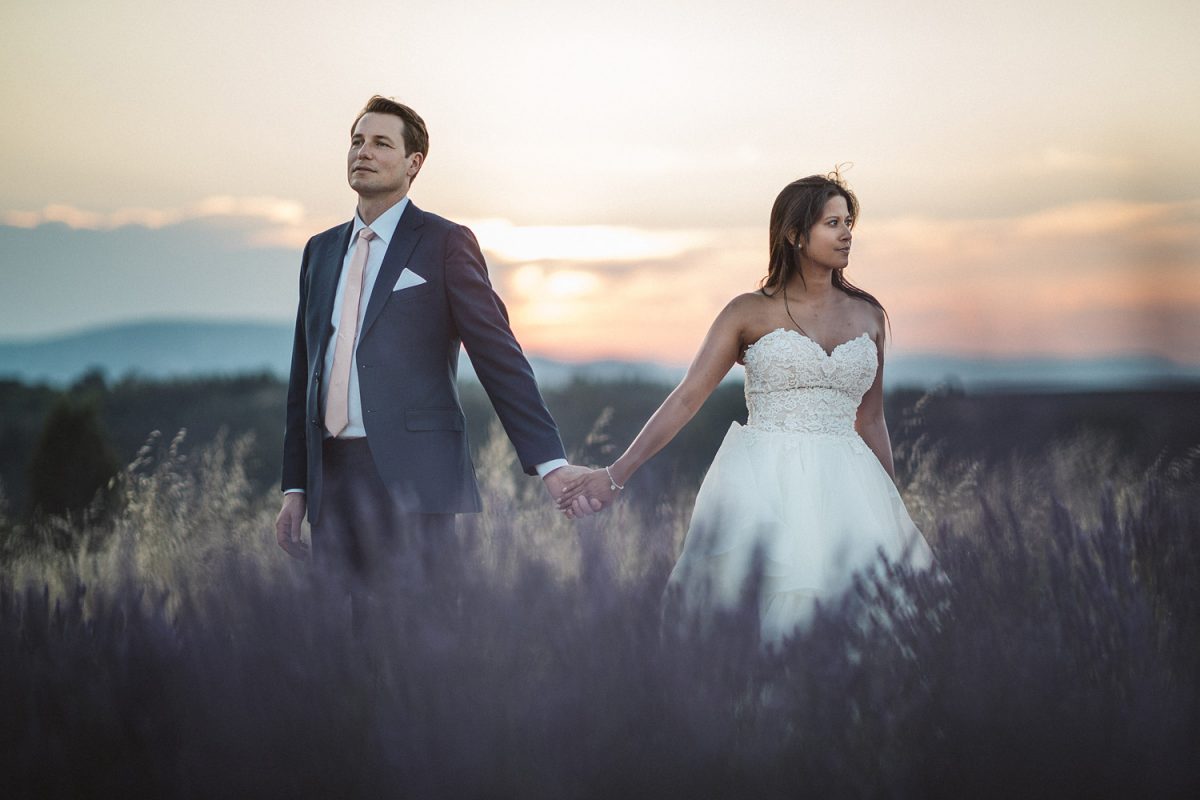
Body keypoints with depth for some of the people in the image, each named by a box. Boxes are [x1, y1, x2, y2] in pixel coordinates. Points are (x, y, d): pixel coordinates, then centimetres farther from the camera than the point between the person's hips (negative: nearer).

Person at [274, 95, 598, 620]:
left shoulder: (444, 244, 0)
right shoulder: (321, 251, 18)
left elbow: (498, 356, -5)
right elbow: (304, 374, 19)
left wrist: (550, 463, -13)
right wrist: (295, 487, 14)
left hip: (412, 477, -5)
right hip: (332, 476, 5)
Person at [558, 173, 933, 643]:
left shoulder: (868, 316, 13)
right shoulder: (750, 312, 3)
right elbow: (686, 399, 0)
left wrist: (895, 511, 20)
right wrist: (617, 473, -8)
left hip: (843, 487, 3)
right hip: (763, 483, -3)